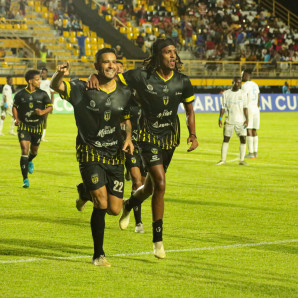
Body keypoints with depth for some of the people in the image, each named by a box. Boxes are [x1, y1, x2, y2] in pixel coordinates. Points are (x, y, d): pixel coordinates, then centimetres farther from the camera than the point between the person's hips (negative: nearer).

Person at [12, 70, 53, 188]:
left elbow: (50, 107, 1)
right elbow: (15, 107, 12)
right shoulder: (20, 94, -3)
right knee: (24, 150, -15)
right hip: (23, 126, -2)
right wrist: (16, 119, -3)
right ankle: (25, 179, -12)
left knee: (34, 150, 16)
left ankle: (29, 161, 55)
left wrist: (43, 112, -19)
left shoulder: (42, 94, -2)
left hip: (37, 126, 2)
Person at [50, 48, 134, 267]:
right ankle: (99, 255, -2)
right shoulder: (81, 89, -8)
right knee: (101, 203, -18)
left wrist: (128, 138, -1)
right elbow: (55, 86, -21)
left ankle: (86, 192, 38)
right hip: (90, 153, -4)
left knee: (114, 209, 2)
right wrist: (60, 75, -44)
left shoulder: (125, 93, 3)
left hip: (115, 155, 4)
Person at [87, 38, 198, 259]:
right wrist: (95, 76, -29)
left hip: (170, 138, 5)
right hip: (149, 136, -5)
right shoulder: (142, 77, -13)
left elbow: (189, 110, 11)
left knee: (152, 186, 16)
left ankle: (129, 205, 51)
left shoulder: (183, 82, -1)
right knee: (160, 184, -16)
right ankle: (158, 240, -7)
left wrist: (193, 134, -2)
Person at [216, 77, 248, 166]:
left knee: (243, 139, -8)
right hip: (229, 121, 0)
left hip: (240, 121, 0)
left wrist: (247, 119, -9)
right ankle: (223, 159, 11)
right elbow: (223, 107, 5)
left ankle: (241, 160, 0)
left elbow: (245, 108, 1)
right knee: (226, 139, 2)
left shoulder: (243, 94, 4)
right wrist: (220, 118, -4)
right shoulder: (226, 93, 3)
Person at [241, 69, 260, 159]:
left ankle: (251, 153, -8)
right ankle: (255, 152, 11)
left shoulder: (245, 85, -11)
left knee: (248, 131, -6)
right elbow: (258, 99, 16)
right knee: (254, 131, 11)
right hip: (256, 109, 8)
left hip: (248, 109, -8)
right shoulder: (255, 85, 15)